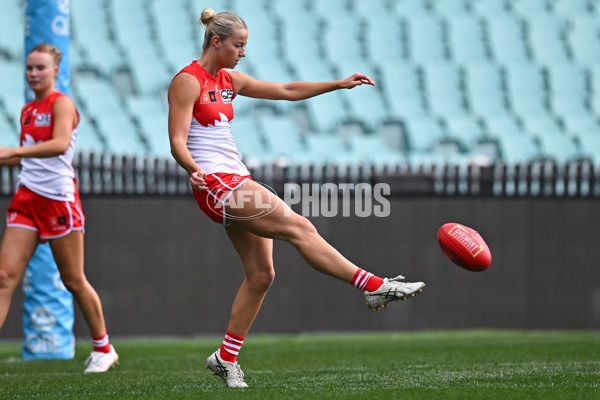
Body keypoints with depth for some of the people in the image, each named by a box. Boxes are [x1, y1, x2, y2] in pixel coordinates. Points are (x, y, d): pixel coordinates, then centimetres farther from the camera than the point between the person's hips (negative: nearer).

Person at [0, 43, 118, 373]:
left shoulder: (62, 104, -8)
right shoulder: (27, 110, 15)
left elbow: (60, 145, -26)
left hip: (58, 199, -7)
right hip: (27, 198, 7)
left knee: (73, 281, 3)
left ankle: (103, 348, 21)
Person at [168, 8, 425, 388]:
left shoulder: (228, 80, 16)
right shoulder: (187, 82, -7)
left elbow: (287, 91, 18)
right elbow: (177, 142, -14)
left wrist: (339, 84, 13)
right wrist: (194, 170, -34)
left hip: (237, 182, 9)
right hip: (216, 184, -9)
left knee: (262, 274, 4)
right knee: (299, 227, -17)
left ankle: (226, 358, 12)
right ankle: (376, 287, -19)